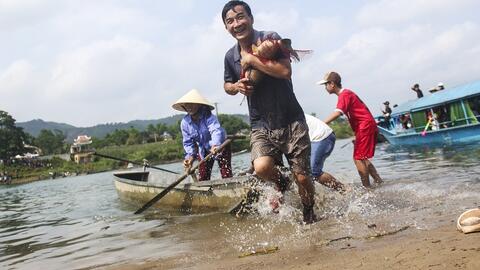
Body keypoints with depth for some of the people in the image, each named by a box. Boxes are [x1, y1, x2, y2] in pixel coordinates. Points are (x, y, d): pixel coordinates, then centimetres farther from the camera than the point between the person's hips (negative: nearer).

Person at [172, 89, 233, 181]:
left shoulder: (208, 116, -28)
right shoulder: (185, 122, -13)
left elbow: (216, 130, -45)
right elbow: (188, 142, -8)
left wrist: (215, 145, -64)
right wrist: (190, 155, -25)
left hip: (220, 145, -4)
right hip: (203, 150, 4)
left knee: (226, 174, -14)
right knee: (202, 178, 1)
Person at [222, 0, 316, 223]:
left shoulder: (270, 38, -9)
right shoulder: (230, 56, 4)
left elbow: (285, 71, -24)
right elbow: (227, 85, 21)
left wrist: (251, 59, -19)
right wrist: (237, 87, -2)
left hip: (291, 121, -2)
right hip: (261, 125, 3)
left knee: (302, 178, 2)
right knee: (262, 167, -25)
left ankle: (309, 214, 34)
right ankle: (280, 182, 12)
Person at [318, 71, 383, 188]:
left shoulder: (344, 95, -13)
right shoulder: (347, 93, 18)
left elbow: (337, 113, -31)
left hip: (365, 126, -10)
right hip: (368, 126, 10)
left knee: (358, 158, -8)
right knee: (361, 158, 15)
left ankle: (367, 187, -5)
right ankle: (378, 181, 17)